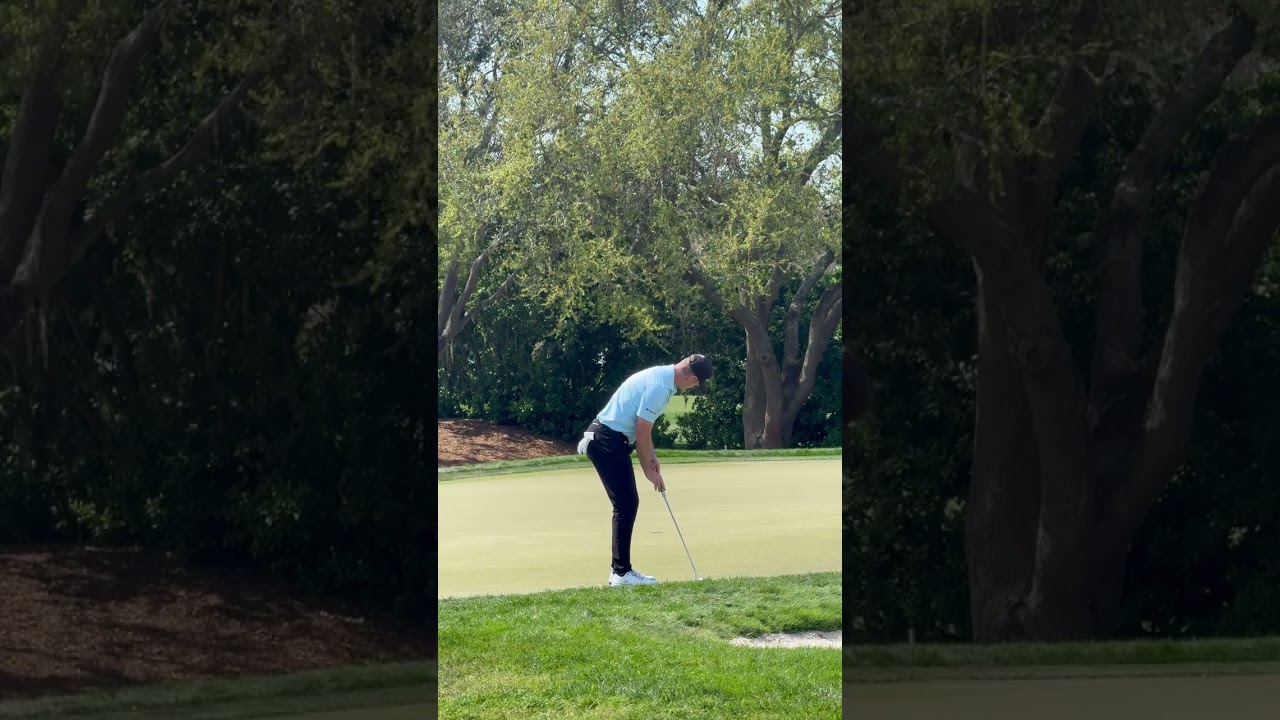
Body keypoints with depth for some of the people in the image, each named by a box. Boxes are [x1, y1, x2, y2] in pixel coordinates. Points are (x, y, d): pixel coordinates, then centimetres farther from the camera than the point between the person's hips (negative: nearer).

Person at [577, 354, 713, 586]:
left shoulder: (661, 376, 12)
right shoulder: (659, 386, -20)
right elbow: (642, 432, -17)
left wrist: (652, 457, 17)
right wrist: (648, 469, -6)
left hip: (607, 440, 10)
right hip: (607, 442, -10)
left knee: (628, 504, 12)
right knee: (626, 504, -7)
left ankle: (620, 569, 15)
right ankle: (622, 572, -4)